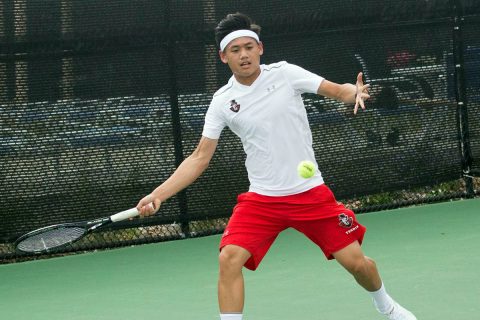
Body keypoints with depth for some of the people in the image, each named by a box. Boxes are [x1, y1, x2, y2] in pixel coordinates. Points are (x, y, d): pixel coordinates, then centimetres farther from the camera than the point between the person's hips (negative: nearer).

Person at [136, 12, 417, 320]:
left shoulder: (284, 73, -6)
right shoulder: (222, 102, -2)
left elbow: (338, 90, -5)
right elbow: (199, 158, 0)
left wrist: (355, 92, -30)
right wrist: (158, 194, -9)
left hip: (310, 192, -1)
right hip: (261, 199, 1)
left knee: (356, 262, 2)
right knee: (229, 258, -20)